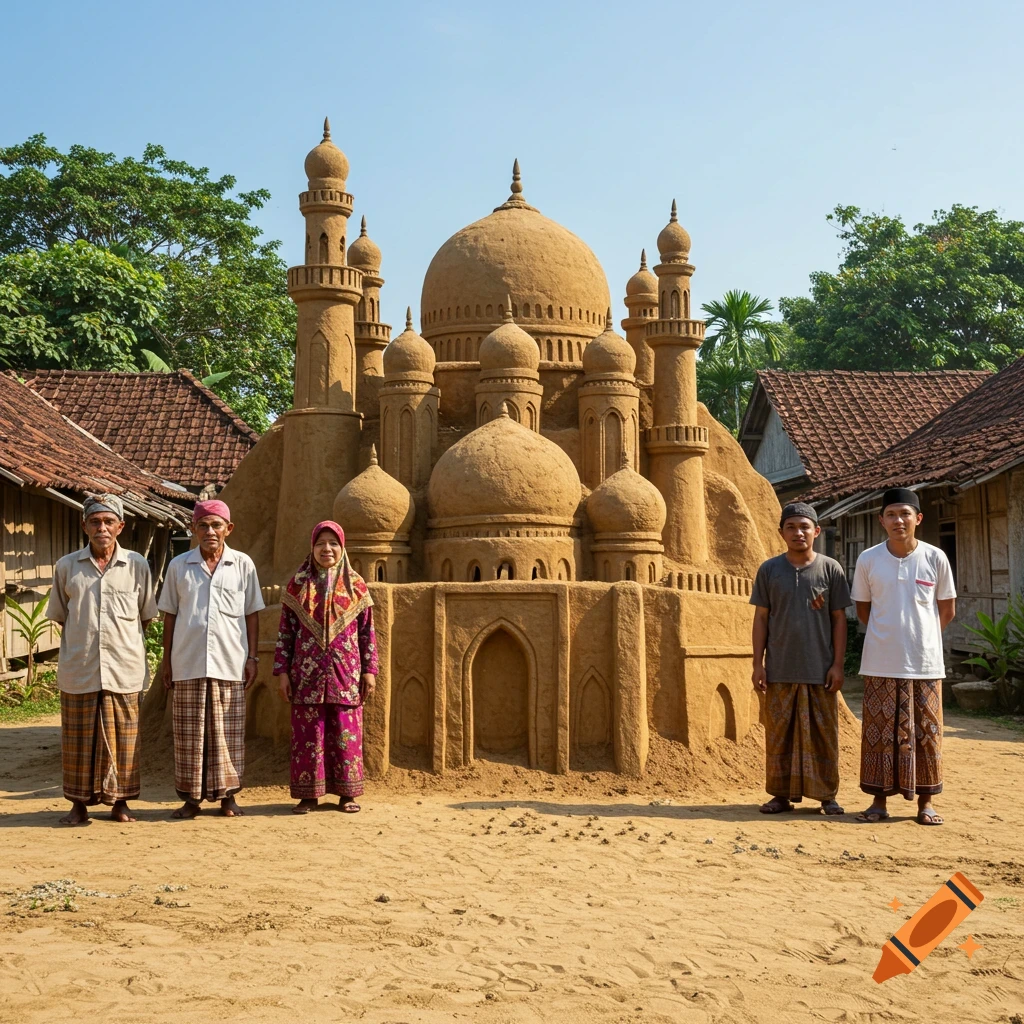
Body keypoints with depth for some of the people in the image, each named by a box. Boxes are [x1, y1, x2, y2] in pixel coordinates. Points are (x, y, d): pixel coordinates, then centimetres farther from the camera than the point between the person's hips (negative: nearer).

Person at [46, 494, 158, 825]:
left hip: (124, 670, 0)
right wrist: (83, 641, 8)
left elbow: (145, 616, 11)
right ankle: (79, 804, 17)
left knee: (122, 738, 5)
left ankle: (120, 801, 17)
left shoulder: (137, 565, 3)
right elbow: (60, 615, 13)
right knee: (79, 738, 6)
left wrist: (123, 640, 5)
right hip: (78, 670, 1)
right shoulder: (66, 567, 4)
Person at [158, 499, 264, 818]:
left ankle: (227, 795, 13)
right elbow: (169, 616, 9)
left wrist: (253, 657, 3)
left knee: (227, 733, 4)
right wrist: (166, 661, 7)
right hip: (188, 663, 1)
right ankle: (191, 797, 13)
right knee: (189, 733, 4)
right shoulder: (178, 566, 5)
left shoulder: (243, 565, 4)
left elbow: (252, 614, 8)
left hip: (230, 663, 0)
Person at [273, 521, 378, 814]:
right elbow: (285, 631, 5)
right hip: (307, 674, 0)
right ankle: (308, 794, 10)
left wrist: (369, 670, 1)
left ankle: (347, 793, 12)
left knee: (346, 733, 3)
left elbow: (368, 632, 6)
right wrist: (282, 671, 0)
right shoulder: (298, 585, 5)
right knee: (307, 733, 2)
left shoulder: (356, 586, 6)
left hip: (345, 674, 0)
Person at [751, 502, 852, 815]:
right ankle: (782, 794, 15)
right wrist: (758, 663, 1)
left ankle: (827, 795, 15)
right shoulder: (769, 570, 4)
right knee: (779, 734, 5)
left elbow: (839, 619, 3)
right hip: (780, 670, 1)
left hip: (820, 670, -1)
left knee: (823, 734, 5)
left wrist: (837, 665, -2)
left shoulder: (831, 569, 2)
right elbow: (761, 618, 6)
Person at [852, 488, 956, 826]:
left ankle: (925, 801, 16)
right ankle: (879, 800, 13)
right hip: (881, 664, 0)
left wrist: (920, 638, 7)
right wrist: (889, 636, 6)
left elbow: (947, 610, 7)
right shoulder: (868, 560, -1)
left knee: (925, 732, 5)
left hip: (925, 663, 0)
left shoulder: (935, 558, -3)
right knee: (880, 732, 3)